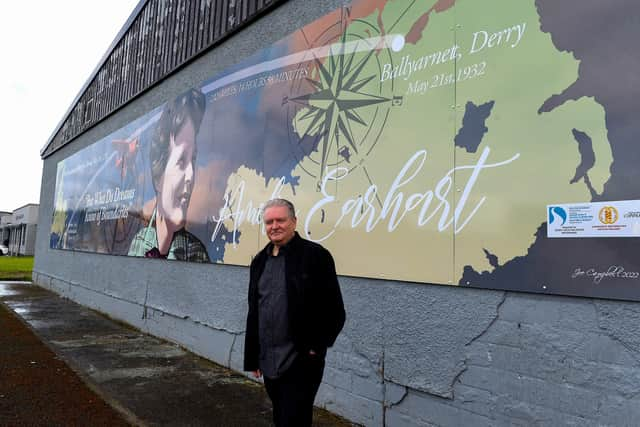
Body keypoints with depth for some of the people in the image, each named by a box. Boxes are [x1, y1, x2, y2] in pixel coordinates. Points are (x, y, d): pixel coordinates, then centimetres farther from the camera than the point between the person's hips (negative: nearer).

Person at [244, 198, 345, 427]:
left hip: (301, 362, -6)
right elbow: (253, 313, 14)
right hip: (269, 362, 7)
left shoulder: (315, 255, -11)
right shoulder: (260, 260, 8)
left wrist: (316, 348, -10)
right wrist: (252, 357, 14)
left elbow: (334, 312, -10)